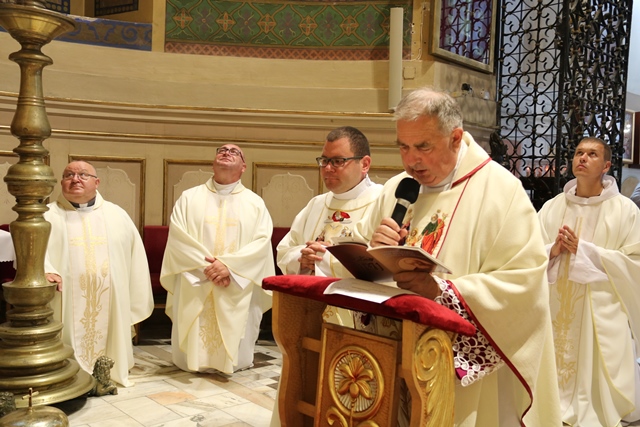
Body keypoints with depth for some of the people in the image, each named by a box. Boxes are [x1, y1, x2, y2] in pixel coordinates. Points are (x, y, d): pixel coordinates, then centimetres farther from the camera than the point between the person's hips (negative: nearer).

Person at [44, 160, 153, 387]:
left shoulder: (117, 215, 11)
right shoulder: (47, 216, 4)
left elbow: (135, 258, 13)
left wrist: (135, 305, 11)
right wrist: (44, 271, -36)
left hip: (110, 306, 2)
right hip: (67, 307, -2)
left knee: (109, 351, 11)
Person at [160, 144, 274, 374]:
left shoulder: (255, 203, 8)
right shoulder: (189, 198, 8)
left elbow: (262, 242, -5)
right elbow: (177, 238, -3)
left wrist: (229, 265, -18)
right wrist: (207, 266, -15)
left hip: (237, 291, 0)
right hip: (194, 289, 0)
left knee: (237, 360, 5)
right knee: (188, 358, 5)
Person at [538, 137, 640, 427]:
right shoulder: (551, 208, 6)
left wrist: (583, 250, -15)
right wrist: (552, 252, -15)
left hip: (602, 314, -2)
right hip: (557, 313, 3)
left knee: (601, 389, 1)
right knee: (555, 379, 7)